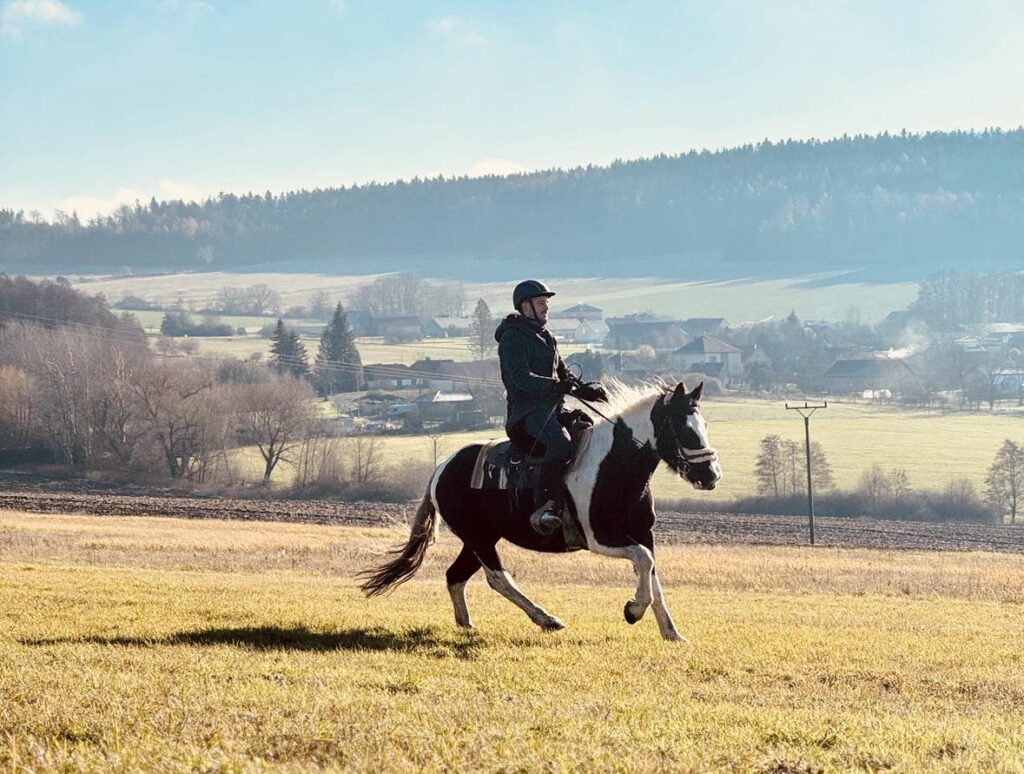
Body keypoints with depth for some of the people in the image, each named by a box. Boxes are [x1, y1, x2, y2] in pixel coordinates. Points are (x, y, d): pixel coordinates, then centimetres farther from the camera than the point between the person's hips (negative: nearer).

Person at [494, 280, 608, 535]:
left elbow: (563, 374, 27)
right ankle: (543, 509, -38)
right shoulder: (513, 337, -5)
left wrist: (585, 388, 7)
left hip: (553, 408, 9)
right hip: (527, 411, -9)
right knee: (561, 442, -37)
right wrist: (556, 386, -28)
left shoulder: (545, 337, 23)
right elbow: (522, 379, -18)